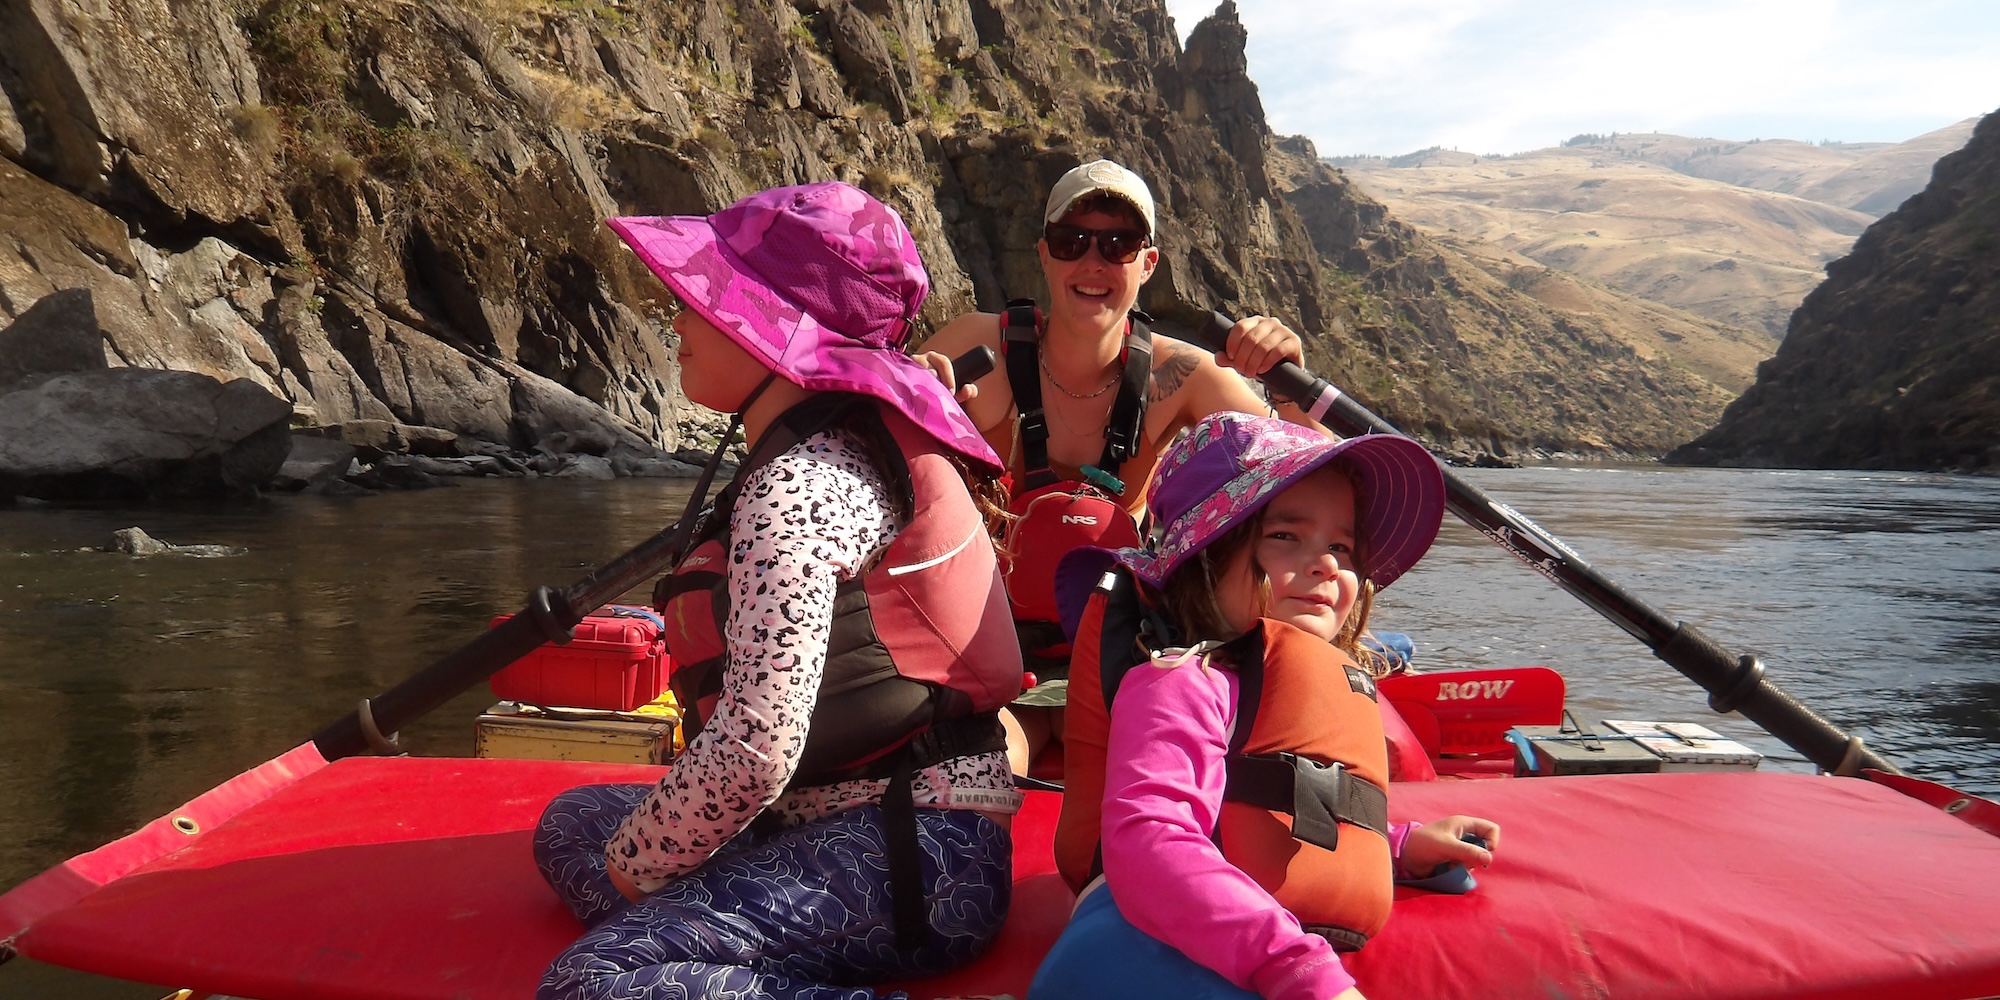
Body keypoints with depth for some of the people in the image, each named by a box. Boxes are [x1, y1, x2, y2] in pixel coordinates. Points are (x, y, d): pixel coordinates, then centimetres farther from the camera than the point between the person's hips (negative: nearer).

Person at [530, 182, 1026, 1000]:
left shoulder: (798, 485, -19)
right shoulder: (850, 443, 11)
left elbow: (753, 750, -24)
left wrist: (629, 865, -5)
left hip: (919, 858, -10)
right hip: (875, 827, 10)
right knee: (572, 820, 18)